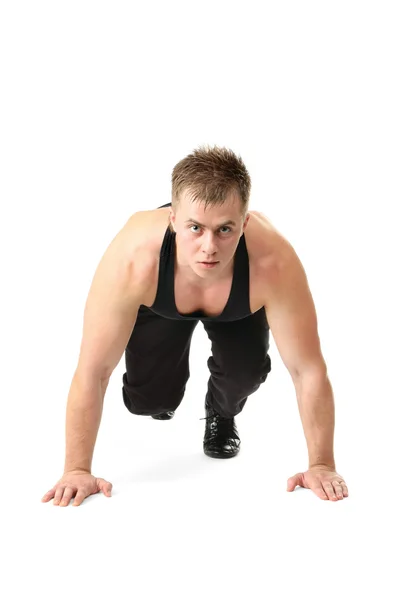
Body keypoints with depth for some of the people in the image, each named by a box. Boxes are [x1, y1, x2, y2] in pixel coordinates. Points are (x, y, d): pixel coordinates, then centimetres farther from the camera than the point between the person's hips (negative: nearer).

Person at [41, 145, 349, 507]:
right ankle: (169, 389, 28)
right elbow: (92, 372, -34)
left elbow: (308, 370, -32)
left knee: (246, 371, -24)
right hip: (160, 306, 0)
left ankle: (221, 414, 13)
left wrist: (321, 465, -28)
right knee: (147, 400, -10)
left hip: (238, 310, 0)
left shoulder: (273, 262, -45)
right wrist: (77, 470, -29)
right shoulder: (133, 259, -45)